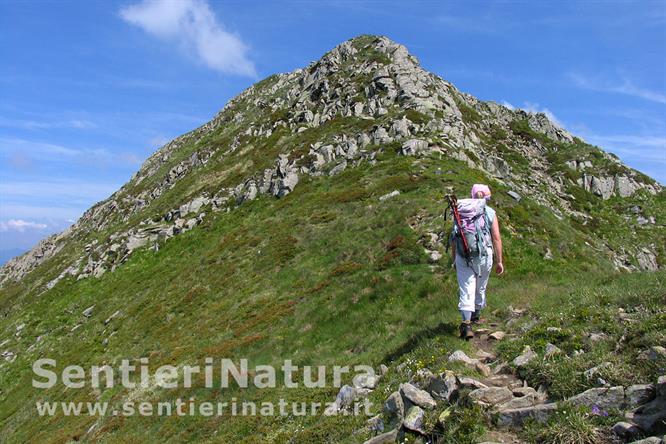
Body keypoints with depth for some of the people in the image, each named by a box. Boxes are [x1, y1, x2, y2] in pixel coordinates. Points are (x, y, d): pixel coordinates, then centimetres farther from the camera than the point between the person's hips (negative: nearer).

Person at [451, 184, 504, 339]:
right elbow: (497, 238, -4)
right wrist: (499, 261, 3)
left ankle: (466, 324, -17)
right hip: (484, 256, 0)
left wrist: (454, 259, 13)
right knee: (480, 288, 21)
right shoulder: (490, 213, 0)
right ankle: (476, 316, 40)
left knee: (466, 290, -3)